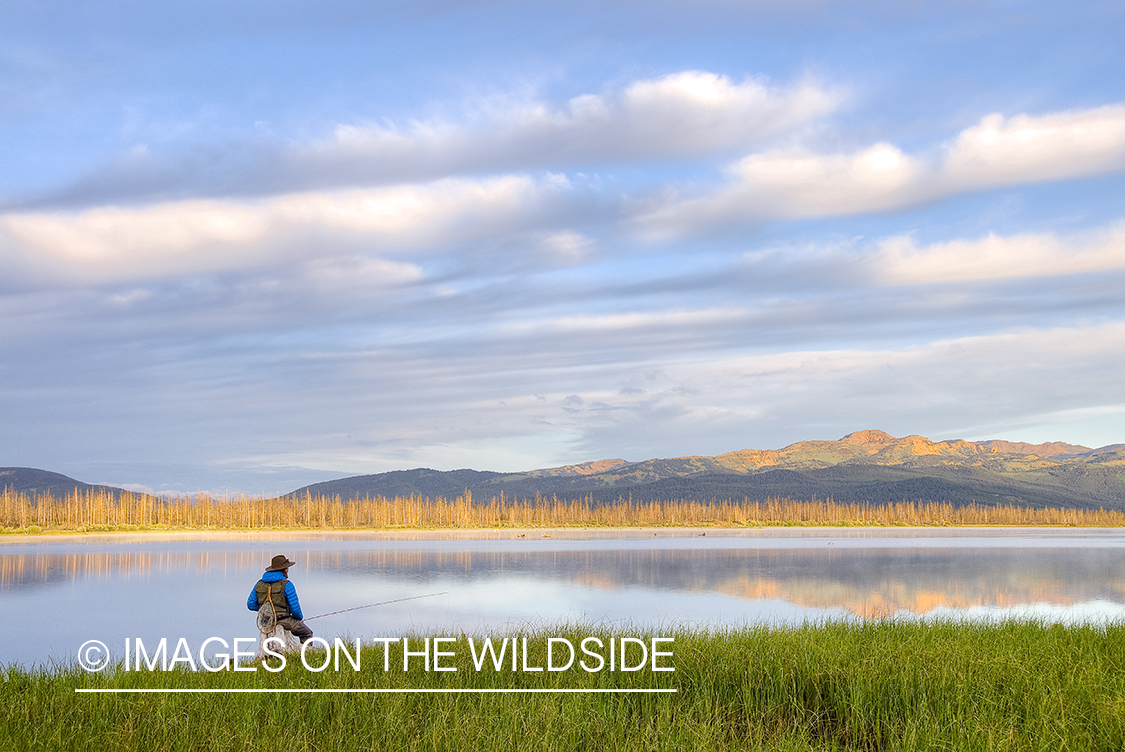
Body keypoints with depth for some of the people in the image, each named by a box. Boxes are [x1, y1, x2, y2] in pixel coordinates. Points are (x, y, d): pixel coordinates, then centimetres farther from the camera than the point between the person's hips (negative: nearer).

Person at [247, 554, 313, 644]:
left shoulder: (260, 584, 2)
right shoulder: (286, 585, -15)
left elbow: (251, 605, 6)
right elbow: (295, 608, -14)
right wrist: (299, 617, 8)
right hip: (284, 622, -6)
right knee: (307, 634, 18)